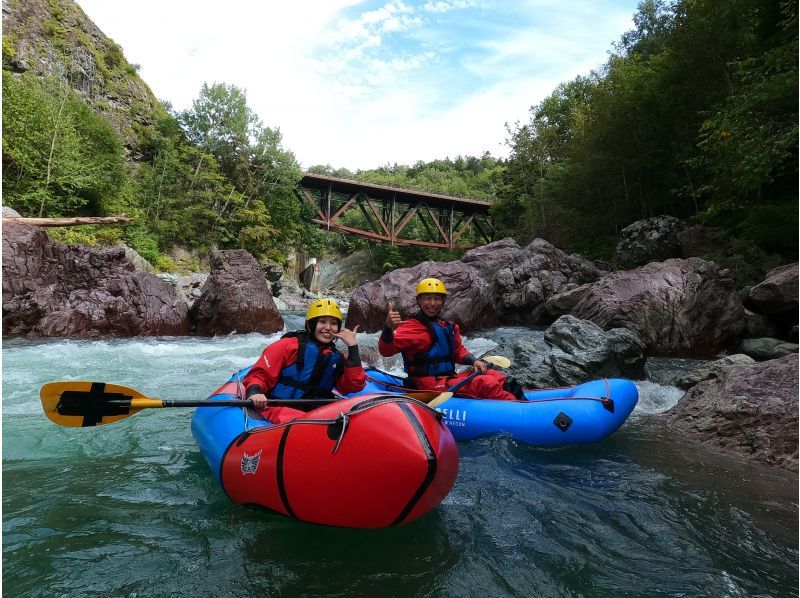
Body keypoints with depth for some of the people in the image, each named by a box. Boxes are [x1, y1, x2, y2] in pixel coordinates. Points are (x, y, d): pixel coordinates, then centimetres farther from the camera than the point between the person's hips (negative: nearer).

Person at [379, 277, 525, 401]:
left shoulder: (449, 327, 11)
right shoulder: (411, 327, -11)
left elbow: (458, 351, 21)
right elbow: (386, 350, -25)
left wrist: (473, 361, 0)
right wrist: (388, 328, -46)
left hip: (449, 378, 8)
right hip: (428, 386, -8)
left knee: (491, 374, -4)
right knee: (484, 383, -20)